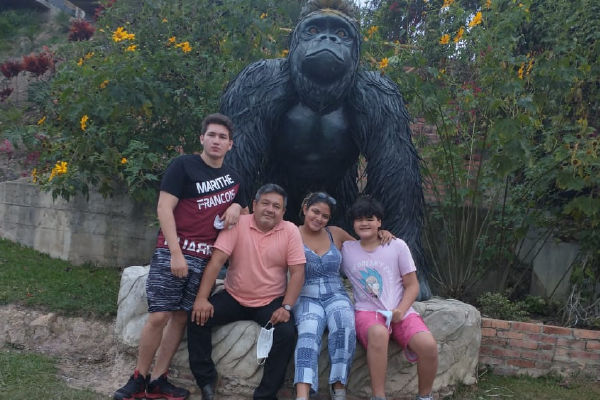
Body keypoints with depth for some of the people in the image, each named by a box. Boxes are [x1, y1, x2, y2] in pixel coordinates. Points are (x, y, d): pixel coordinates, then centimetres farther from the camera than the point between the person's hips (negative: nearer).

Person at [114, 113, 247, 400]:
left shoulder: (234, 178, 14)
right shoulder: (183, 165, -3)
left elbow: (242, 209, 29)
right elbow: (164, 208, -9)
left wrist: (236, 208, 2)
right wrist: (175, 253, -17)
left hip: (206, 258, 5)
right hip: (173, 252, -5)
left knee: (182, 317, 6)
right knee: (158, 316, -7)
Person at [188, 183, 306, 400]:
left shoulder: (290, 231, -7)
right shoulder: (238, 224, -8)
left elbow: (297, 272, -8)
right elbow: (216, 261, -12)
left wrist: (286, 307, -19)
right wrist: (201, 298, -22)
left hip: (271, 302, -1)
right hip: (233, 298, 1)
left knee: (287, 332, -25)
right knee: (198, 317, -17)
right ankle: (207, 378, 2)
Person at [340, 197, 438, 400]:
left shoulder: (397, 246, 5)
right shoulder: (346, 249, 8)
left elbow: (412, 285, 5)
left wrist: (401, 310, -10)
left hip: (399, 311, 1)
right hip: (367, 312, -1)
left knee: (428, 344, -27)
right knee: (378, 333, -38)